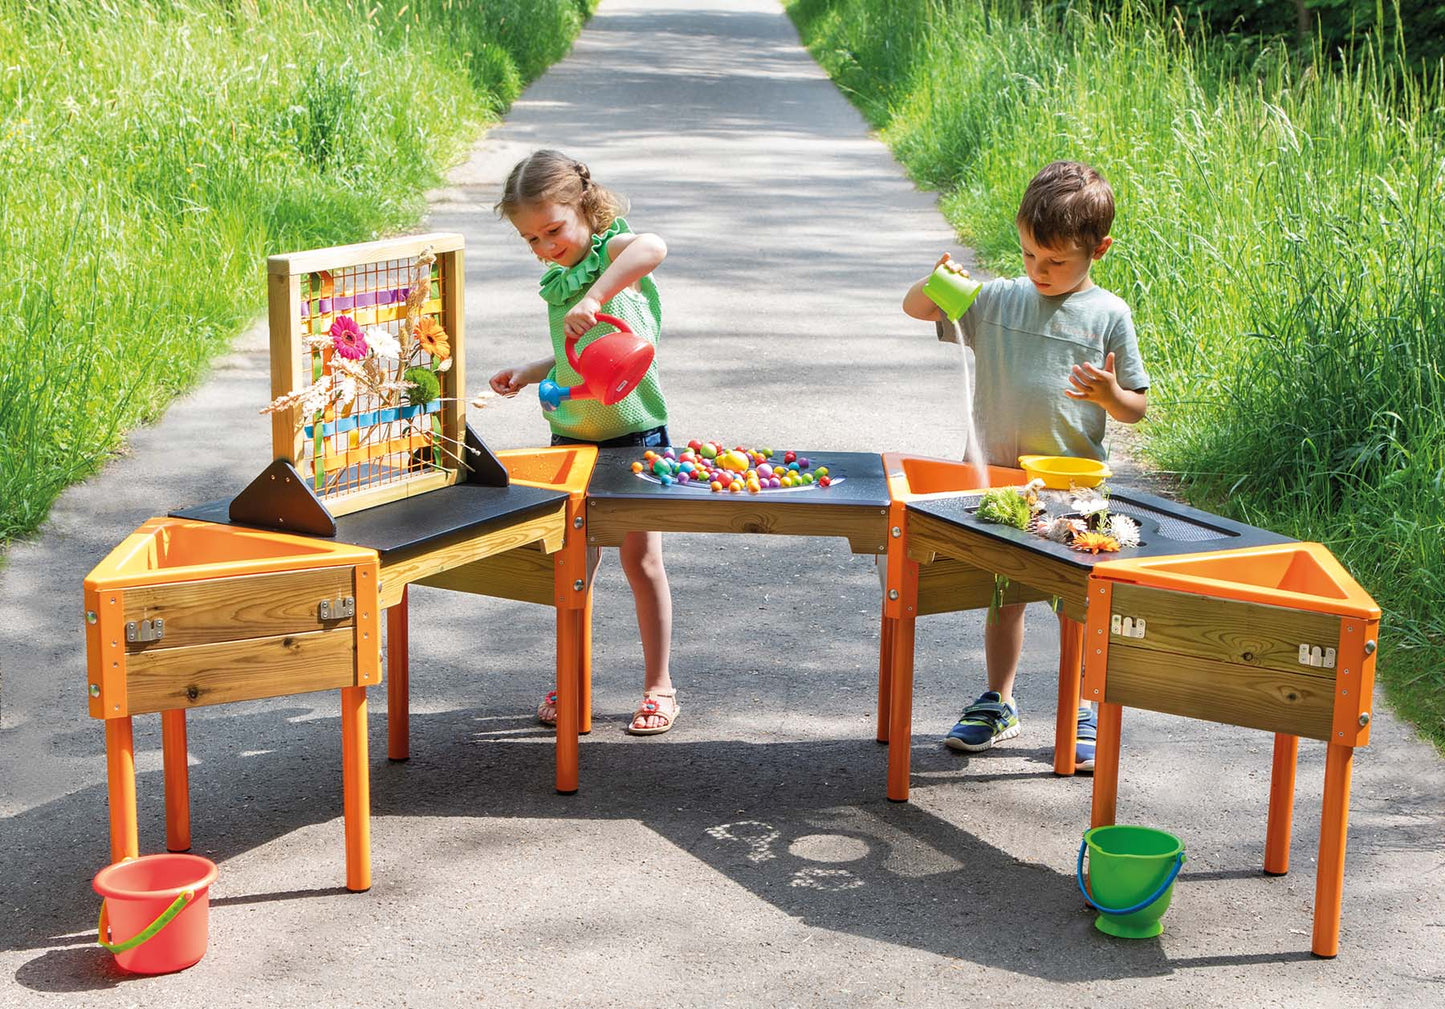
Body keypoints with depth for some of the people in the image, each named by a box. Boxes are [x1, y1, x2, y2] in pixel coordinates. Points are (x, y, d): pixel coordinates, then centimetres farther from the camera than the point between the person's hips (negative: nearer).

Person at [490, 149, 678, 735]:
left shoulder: (614, 249, -11)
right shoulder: (556, 281, 11)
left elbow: (653, 247, -38)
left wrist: (594, 299, -46)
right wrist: (528, 373, 10)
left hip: (634, 433, -6)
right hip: (571, 439, 6)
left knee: (641, 559, 1)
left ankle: (658, 686, 13)